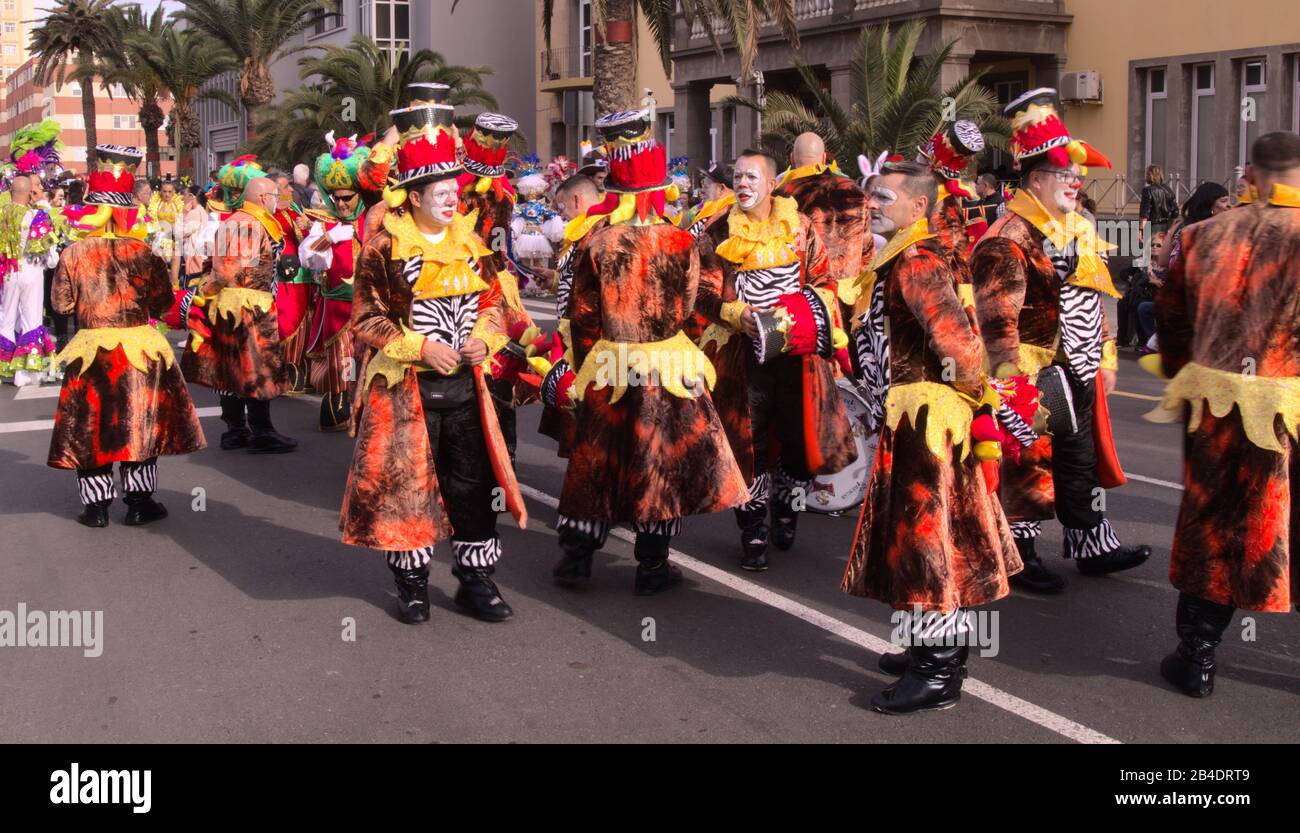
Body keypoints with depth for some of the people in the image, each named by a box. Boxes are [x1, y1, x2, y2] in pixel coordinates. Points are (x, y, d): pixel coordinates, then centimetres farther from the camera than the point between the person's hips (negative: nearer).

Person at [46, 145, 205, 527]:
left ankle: (96, 506, 14)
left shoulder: (74, 254, -7)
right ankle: (139, 502, 13)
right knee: (140, 422, 10)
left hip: (91, 348, 1)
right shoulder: (141, 252, -9)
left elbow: (62, 303, -2)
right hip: (139, 346, -1)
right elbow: (162, 301, -5)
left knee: (91, 425, 11)